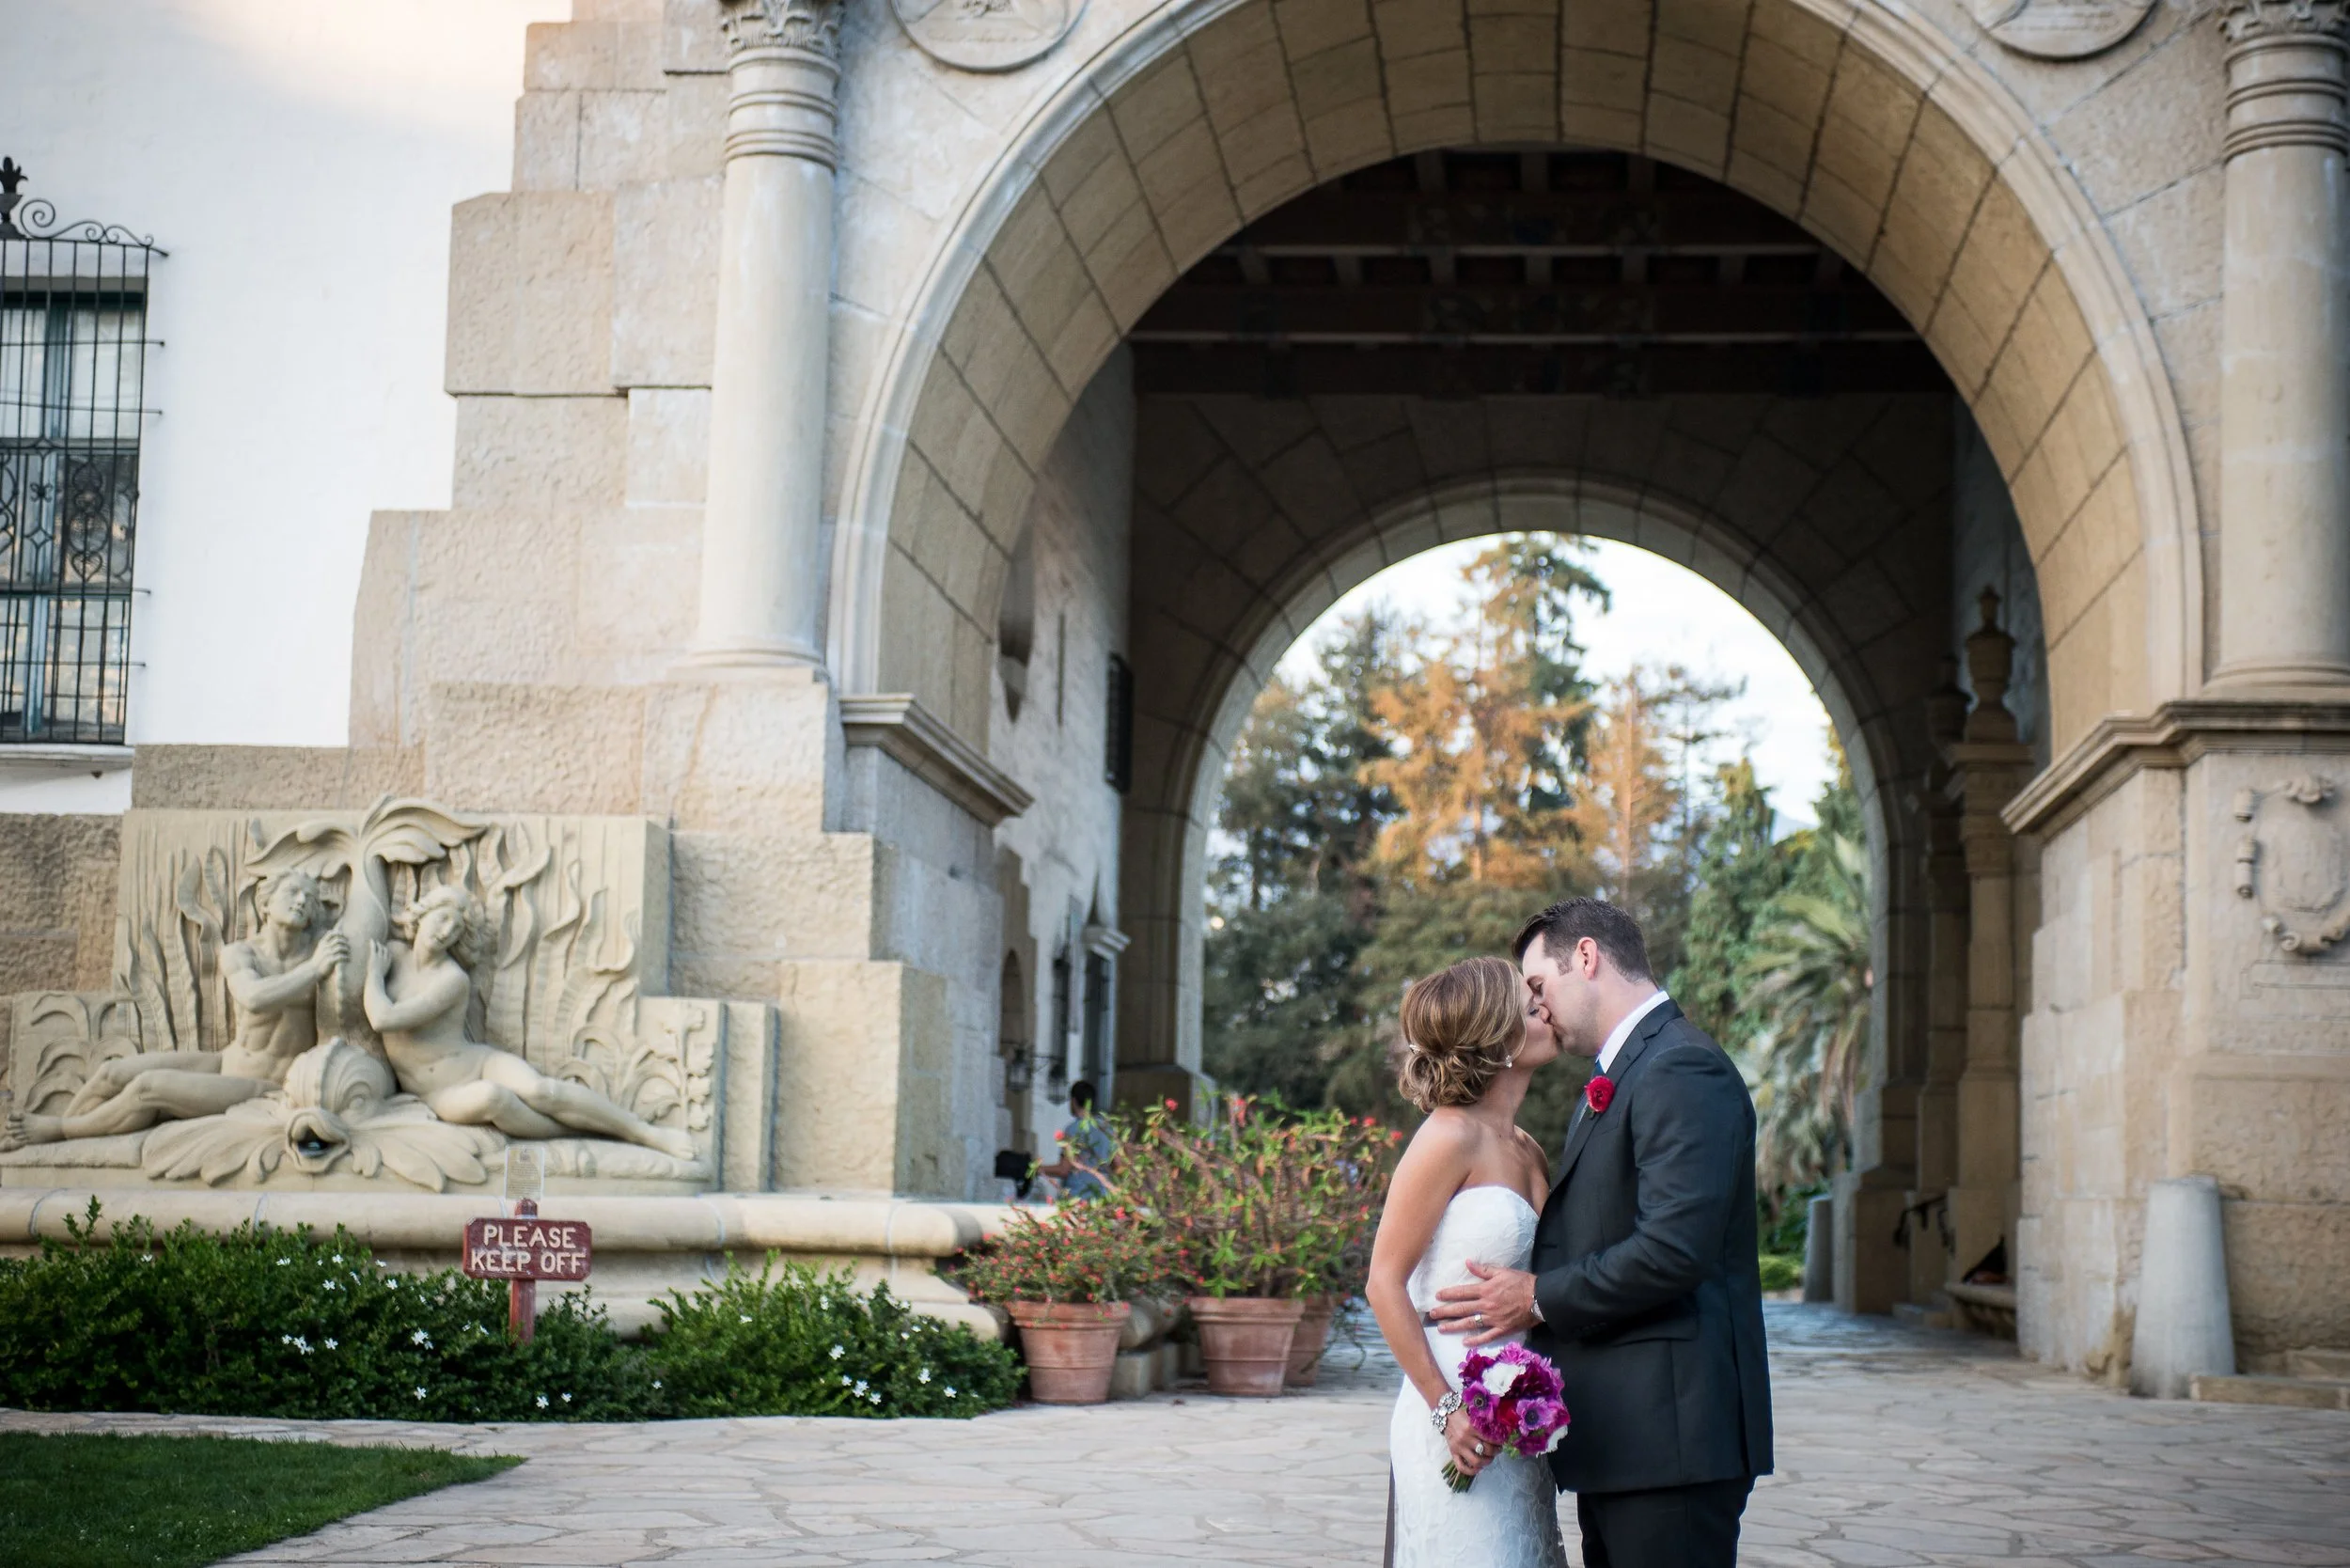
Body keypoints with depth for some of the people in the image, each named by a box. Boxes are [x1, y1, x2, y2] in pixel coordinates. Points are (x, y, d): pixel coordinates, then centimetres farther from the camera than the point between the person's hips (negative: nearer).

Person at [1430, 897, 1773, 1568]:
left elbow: (1674, 1249, -22)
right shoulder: (1616, 1081, 20)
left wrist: (1540, 1298, -12)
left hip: (1669, 1434, -10)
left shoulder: (1682, 1071, -13)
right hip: (1620, 1438, 10)